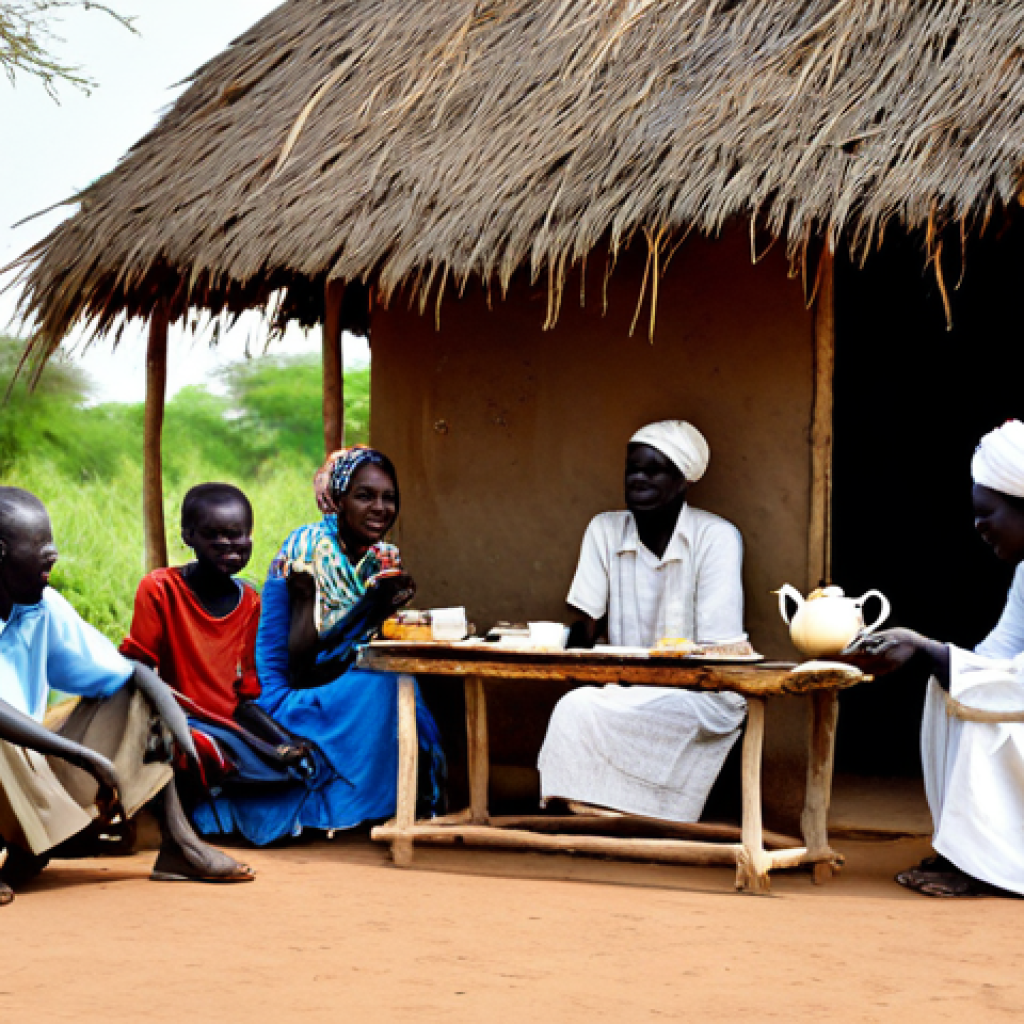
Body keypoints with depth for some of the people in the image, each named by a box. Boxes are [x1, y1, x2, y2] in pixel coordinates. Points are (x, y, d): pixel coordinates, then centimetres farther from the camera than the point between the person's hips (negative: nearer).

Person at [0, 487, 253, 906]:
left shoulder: (44, 609, 3)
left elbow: (125, 671, 8)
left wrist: (162, 697, -14)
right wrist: (85, 757, -37)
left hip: (36, 783, 8)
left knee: (136, 694, 5)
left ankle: (178, 842, -3)